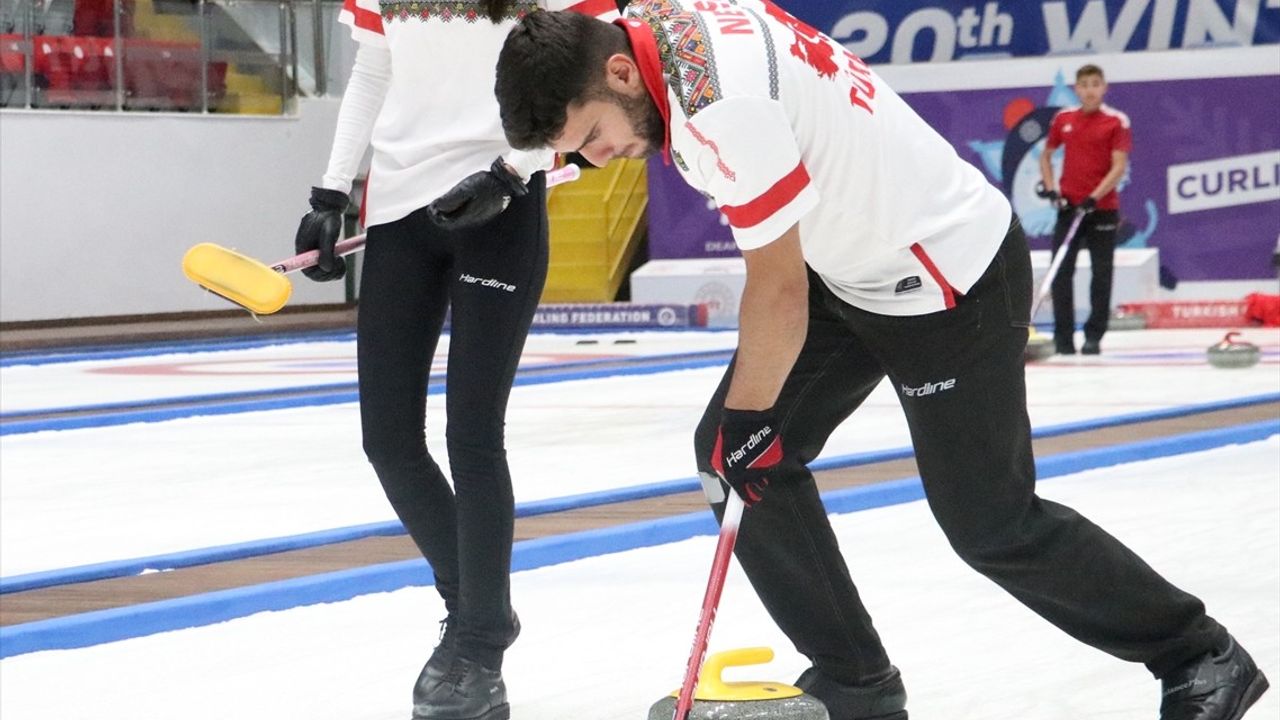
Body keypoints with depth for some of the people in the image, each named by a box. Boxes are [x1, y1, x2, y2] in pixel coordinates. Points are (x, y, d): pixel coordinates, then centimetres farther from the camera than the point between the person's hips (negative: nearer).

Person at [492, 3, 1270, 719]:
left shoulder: (721, 104, -33)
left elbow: (779, 291, -25)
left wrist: (747, 417, -13)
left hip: (949, 277, -10)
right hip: (849, 261, 10)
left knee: (992, 525, -1)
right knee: (729, 453, 2)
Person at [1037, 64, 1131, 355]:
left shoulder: (1117, 121, -5)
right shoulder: (1063, 119, 5)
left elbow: (1119, 167, -10)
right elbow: (1046, 155, 17)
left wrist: (1094, 197, -19)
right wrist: (1050, 187, 1)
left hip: (1102, 208, -3)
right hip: (1068, 206, 3)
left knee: (1102, 272, 2)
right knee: (1061, 271, -1)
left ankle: (1093, 336, 10)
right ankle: (1063, 337, 4)